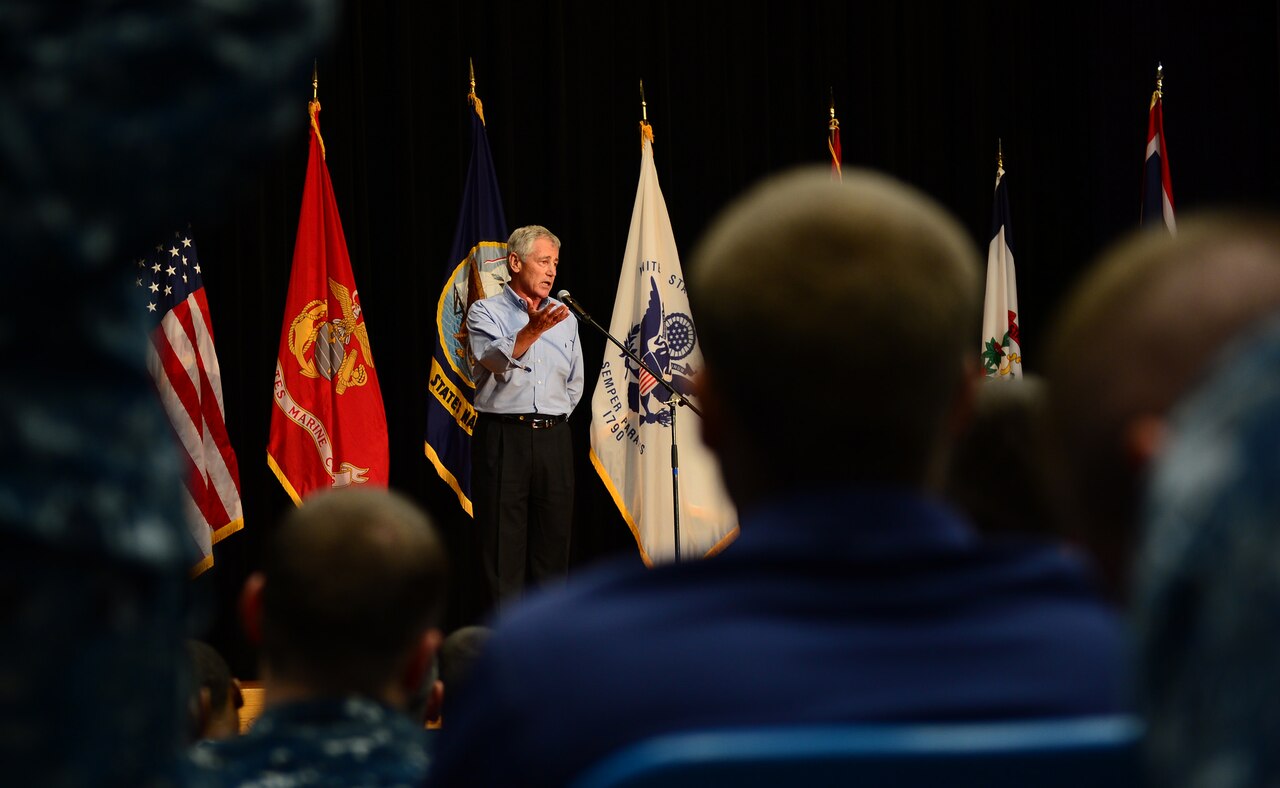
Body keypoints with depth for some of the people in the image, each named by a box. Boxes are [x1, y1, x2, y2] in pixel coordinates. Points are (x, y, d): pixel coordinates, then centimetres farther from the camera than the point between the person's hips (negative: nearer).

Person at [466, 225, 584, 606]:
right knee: (503, 545, -5)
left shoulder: (565, 317, 16)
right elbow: (495, 358, -19)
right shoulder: (485, 311, 2)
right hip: (502, 439, -4)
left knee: (553, 542, 4)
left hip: (554, 437, 4)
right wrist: (532, 330, -34)